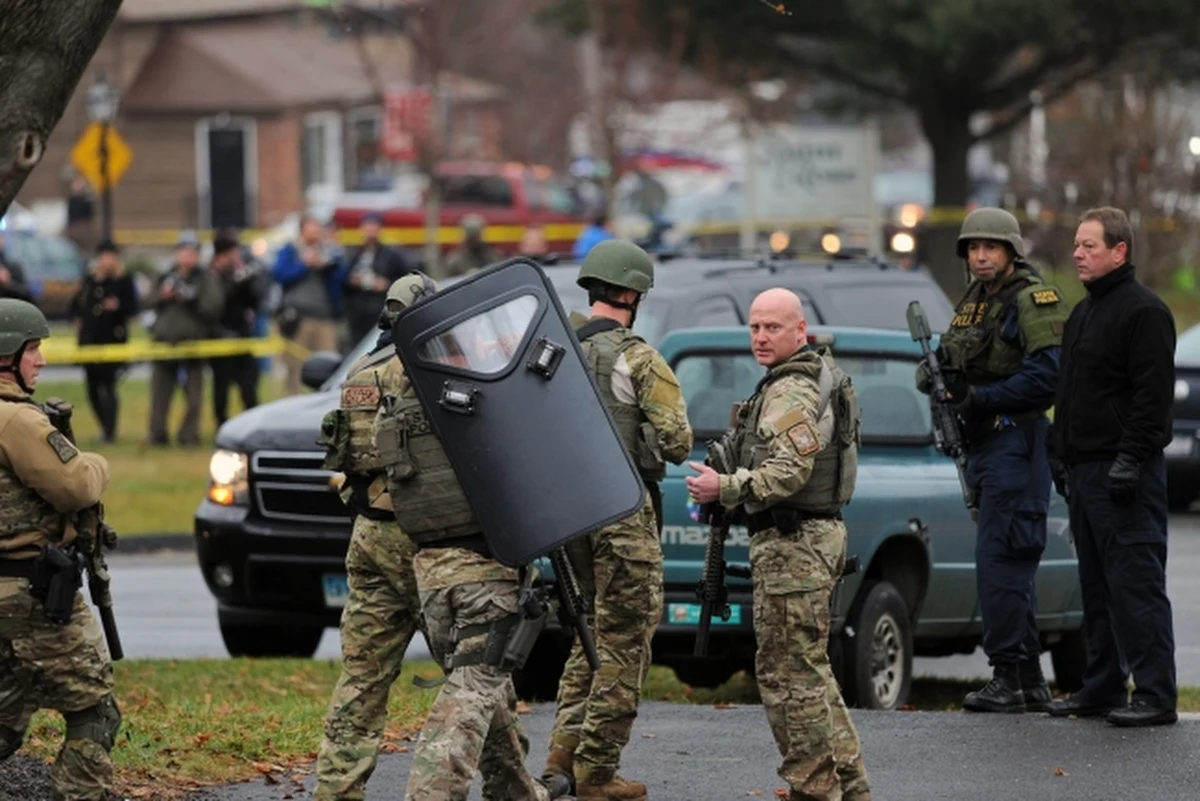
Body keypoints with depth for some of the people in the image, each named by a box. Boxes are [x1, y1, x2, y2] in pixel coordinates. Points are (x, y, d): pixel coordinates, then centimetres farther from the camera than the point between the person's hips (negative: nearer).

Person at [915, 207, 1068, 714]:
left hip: (1015, 442, -10)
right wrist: (934, 375, -1)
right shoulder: (973, 302, 18)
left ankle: (1012, 676, -10)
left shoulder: (1033, 301, -10)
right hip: (982, 443, 10)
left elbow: (1047, 374, -20)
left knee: (1000, 559, -12)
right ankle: (1028, 681, 15)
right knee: (1009, 565, 11)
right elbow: (954, 365, 23)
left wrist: (980, 398, -20)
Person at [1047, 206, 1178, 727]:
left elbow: (1153, 395, -17)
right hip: (1084, 470, 10)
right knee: (1097, 586, 12)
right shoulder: (1082, 315, 20)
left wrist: (1131, 459, -22)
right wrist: (1062, 458, 21)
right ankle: (1102, 688, 17)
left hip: (1123, 474, -10)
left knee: (1136, 583, -10)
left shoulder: (1144, 312, -10)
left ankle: (1155, 693, -9)